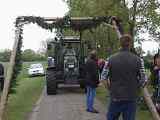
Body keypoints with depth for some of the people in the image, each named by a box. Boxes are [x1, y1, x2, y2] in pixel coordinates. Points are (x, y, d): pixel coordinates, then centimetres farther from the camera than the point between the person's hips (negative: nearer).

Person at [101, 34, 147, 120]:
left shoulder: (111, 59, -2)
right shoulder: (138, 60, -5)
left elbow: (103, 77, 0)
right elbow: (143, 80, -4)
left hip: (115, 97, 1)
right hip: (131, 98, -1)